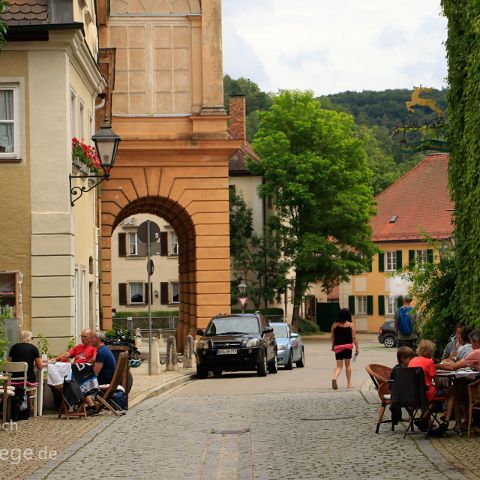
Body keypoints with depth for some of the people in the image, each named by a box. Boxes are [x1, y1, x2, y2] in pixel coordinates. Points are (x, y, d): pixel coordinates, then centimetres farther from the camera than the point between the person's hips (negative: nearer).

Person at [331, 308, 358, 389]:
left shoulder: (335, 325, 1)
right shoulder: (351, 325, -4)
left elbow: (332, 337, 8)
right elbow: (354, 337, -6)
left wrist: (333, 346, 24)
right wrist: (357, 348, 1)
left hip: (338, 347, 1)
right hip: (348, 346, -1)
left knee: (339, 366, 4)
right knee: (347, 365, 13)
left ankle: (334, 378, -24)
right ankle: (349, 383, 19)